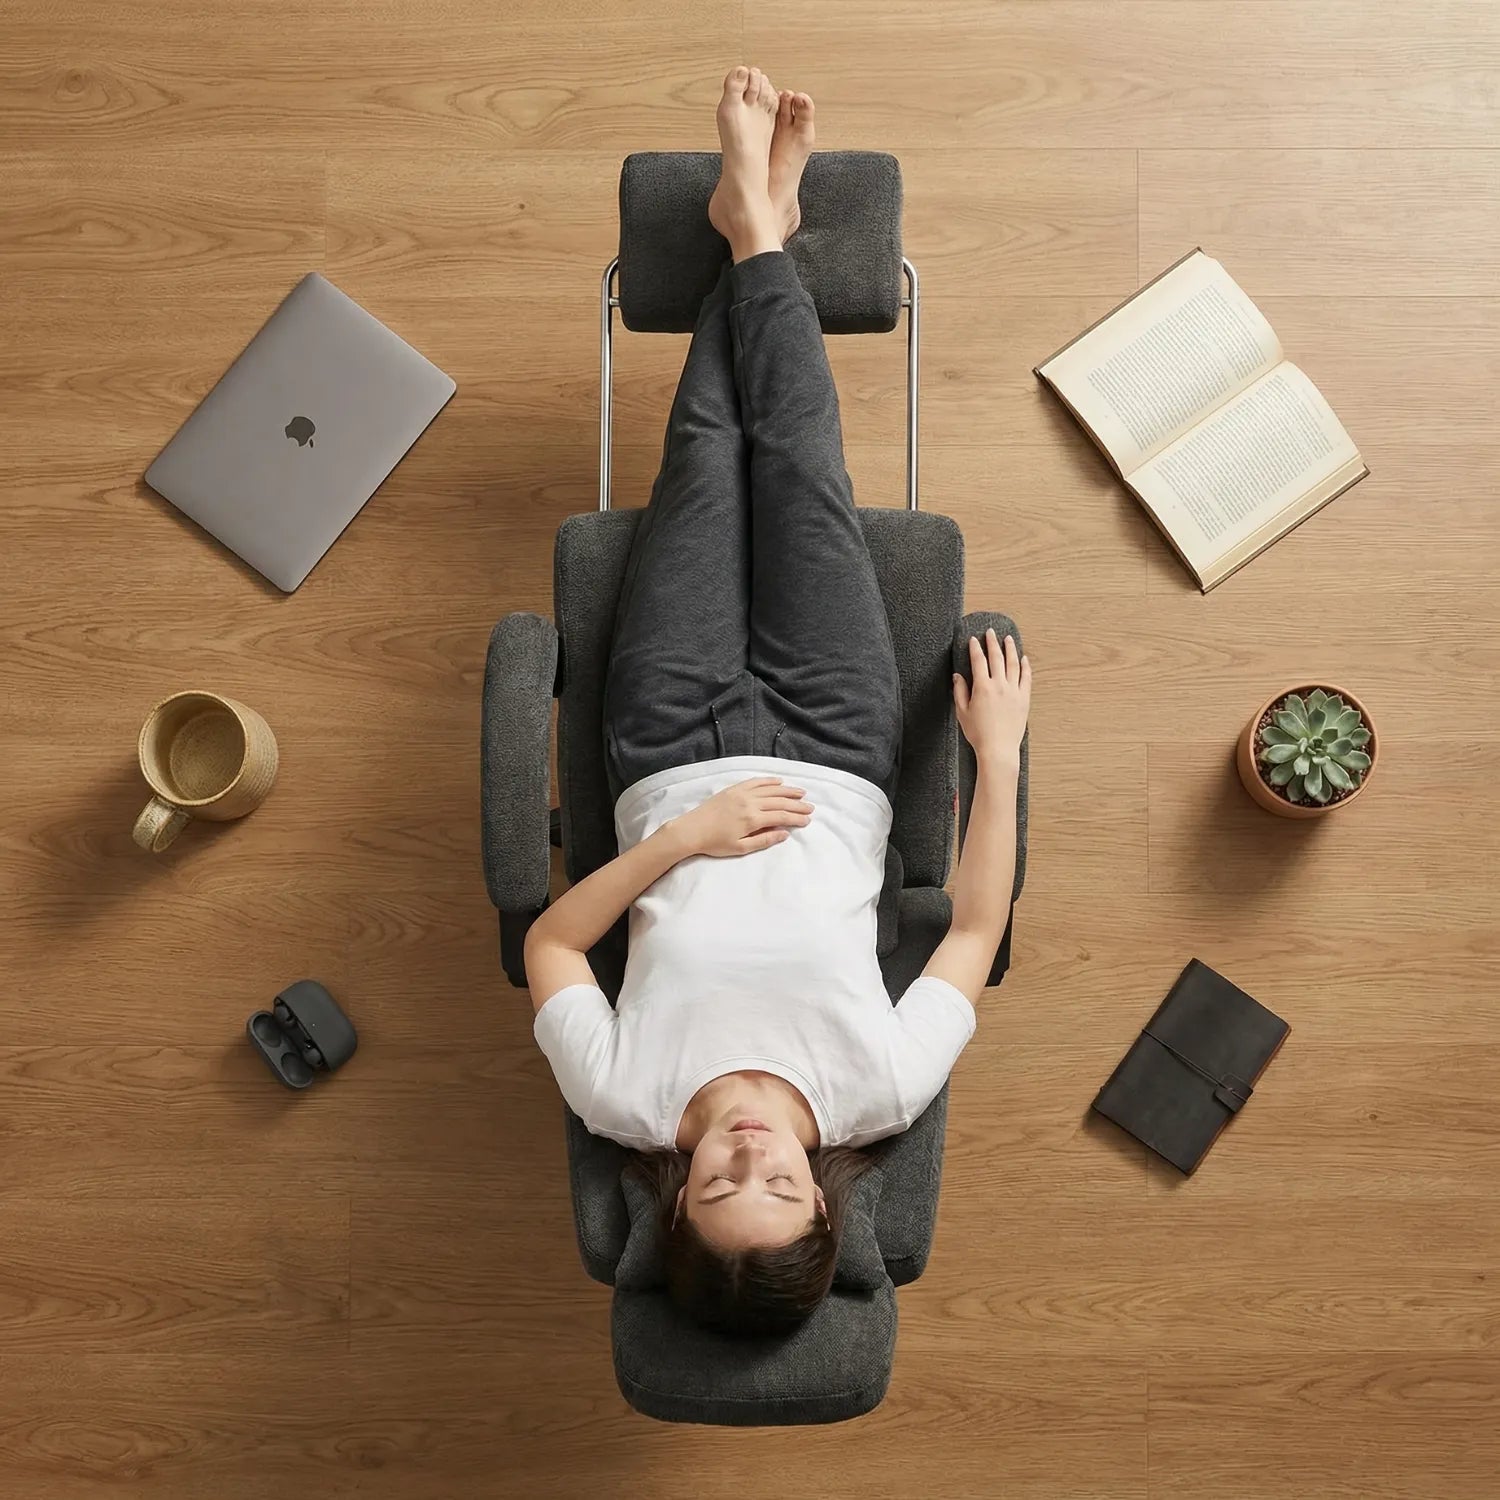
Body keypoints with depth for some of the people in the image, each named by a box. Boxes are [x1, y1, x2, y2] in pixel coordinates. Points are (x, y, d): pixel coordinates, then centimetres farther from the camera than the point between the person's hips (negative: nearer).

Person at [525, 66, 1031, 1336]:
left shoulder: (630, 1107, -29)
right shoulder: (880, 1095, -28)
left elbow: (550, 943, -15)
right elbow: (976, 930, -14)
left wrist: (676, 837, -30)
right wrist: (1000, 755, -13)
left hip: (678, 767, 0)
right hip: (832, 765, 0)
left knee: (707, 470, 5)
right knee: (797, 470, 2)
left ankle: (757, 228, 32)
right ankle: (757, 232, 30)